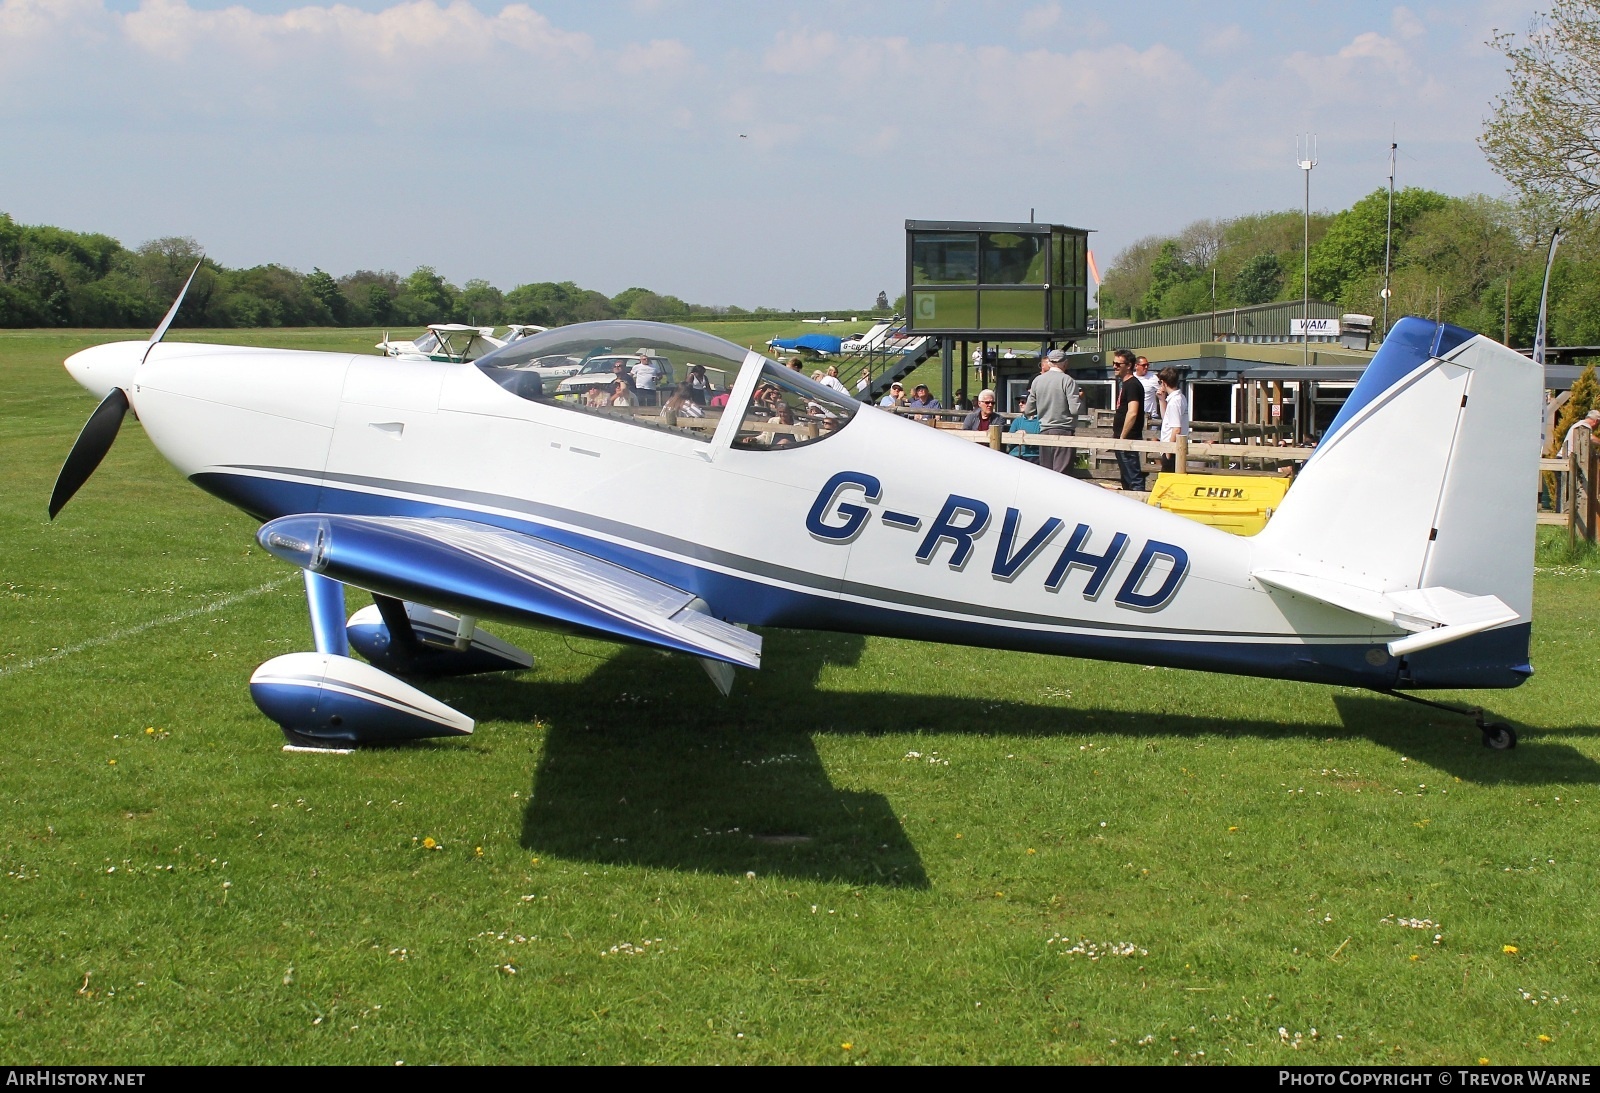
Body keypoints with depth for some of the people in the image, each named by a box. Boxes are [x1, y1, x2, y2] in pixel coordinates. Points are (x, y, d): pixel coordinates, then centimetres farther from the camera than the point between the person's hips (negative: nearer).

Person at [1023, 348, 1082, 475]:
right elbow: (1075, 409, -13)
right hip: (1064, 431, -5)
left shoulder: (1037, 380, 7)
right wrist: (1080, 398, 7)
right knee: (1061, 473, -7)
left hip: (1044, 431, 5)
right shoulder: (1068, 381, -7)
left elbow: (1029, 411, 11)